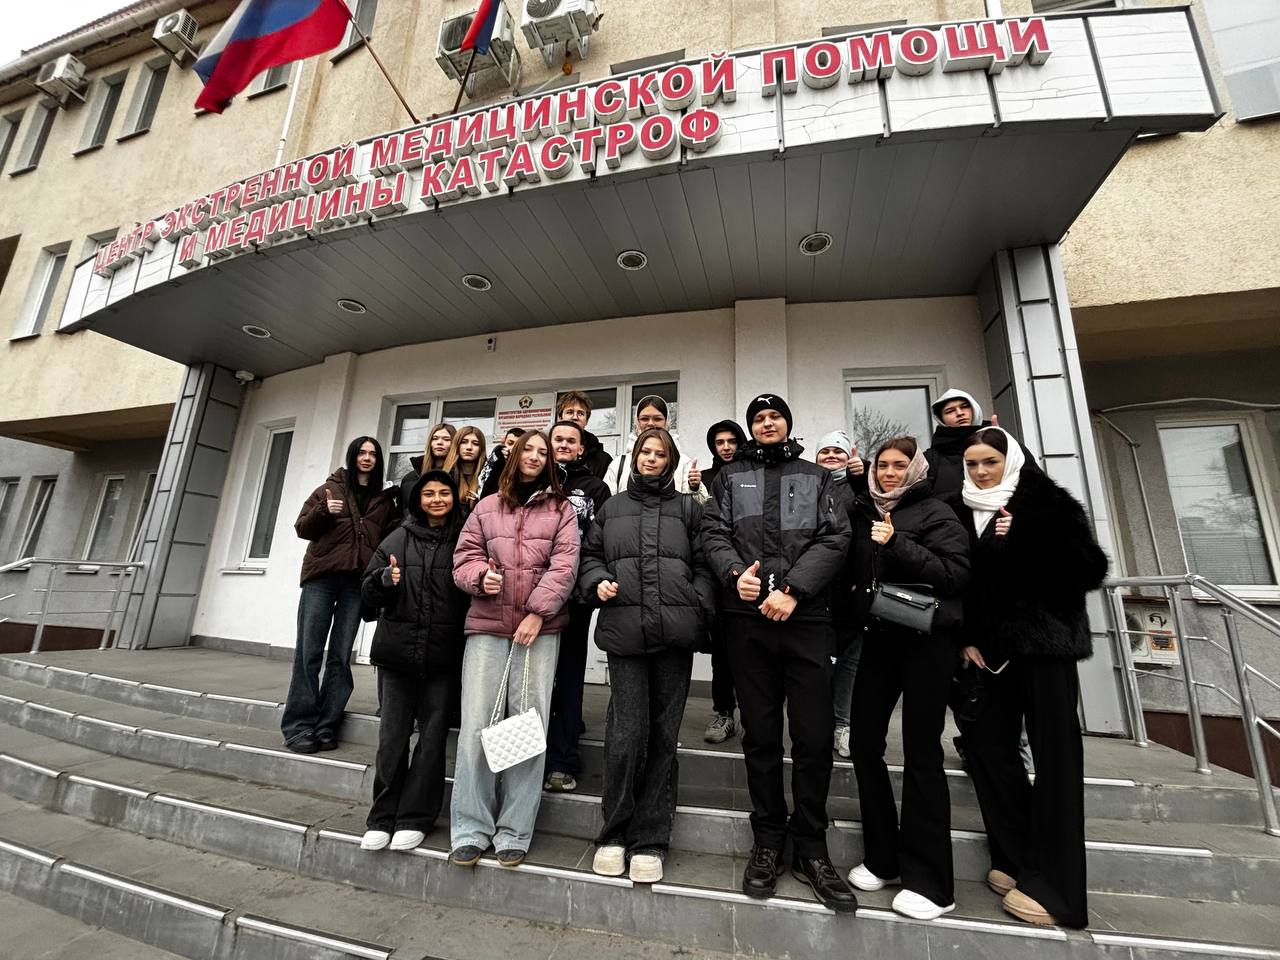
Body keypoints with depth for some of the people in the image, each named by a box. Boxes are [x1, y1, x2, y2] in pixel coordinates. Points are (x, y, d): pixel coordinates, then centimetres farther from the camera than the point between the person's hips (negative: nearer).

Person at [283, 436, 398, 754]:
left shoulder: (385, 499, 13)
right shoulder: (331, 488, 8)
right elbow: (302, 528, 6)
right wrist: (323, 512, -12)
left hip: (358, 583, 1)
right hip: (321, 578, -1)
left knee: (340, 657, 4)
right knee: (309, 653, 0)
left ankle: (325, 727, 10)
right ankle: (299, 727, 7)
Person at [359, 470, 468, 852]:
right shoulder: (399, 538, 8)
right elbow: (368, 592, 7)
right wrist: (385, 580, -13)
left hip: (443, 655, -1)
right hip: (398, 650, 1)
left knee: (433, 735, 4)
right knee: (393, 734, 7)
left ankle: (414, 819, 18)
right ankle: (382, 818, 21)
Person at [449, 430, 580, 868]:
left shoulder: (560, 508, 8)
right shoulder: (487, 507, 14)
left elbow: (564, 564, -3)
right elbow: (464, 556, 12)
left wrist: (537, 612, -12)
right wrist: (481, 575, -11)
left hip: (539, 628, -1)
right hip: (486, 625, 2)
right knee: (476, 725, 1)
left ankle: (514, 832, 14)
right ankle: (470, 830, 15)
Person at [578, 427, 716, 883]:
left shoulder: (688, 509, 13)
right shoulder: (612, 508, 17)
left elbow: (705, 563, 7)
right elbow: (590, 554, 18)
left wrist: (697, 610, -6)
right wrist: (597, 583, -1)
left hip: (675, 635, 0)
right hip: (624, 631, 0)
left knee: (663, 734, 7)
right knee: (627, 731, -3)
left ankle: (650, 840, 21)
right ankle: (614, 833, 19)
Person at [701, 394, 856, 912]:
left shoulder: (816, 477, 13)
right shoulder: (730, 477, 15)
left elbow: (835, 538, 1)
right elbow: (713, 533, 5)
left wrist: (794, 590, -12)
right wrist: (735, 573, -15)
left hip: (806, 617, 0)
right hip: (747, 618, 1)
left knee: (814, 736, 2)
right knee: (760, 734, 9)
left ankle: (810, 848, 20)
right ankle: (768, 841, 25)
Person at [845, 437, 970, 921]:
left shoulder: (936, 513, -2)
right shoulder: (864, 513, 12)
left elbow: (955, 574, -13)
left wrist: (897, 544, -20)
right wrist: (857, 604, 4)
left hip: (926, 640, -5)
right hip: (878, 637, 5)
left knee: (922, 754, 1)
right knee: (864, 741, 6)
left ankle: (928, 879, 16)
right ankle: (882, 858, 23)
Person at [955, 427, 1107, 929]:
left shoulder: (1047, 502, 0)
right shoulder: (961, 514, 8)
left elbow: (1090, 568, -6)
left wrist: (1024, 540, -15)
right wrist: (965, 639, -1)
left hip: (1044, 644, -4)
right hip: (988, 647, 4)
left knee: (1053, 755, -1)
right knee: (987, 745, 6)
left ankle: (1051, 883, 11)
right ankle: (1016, 859, 22)